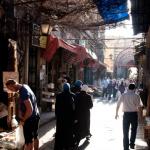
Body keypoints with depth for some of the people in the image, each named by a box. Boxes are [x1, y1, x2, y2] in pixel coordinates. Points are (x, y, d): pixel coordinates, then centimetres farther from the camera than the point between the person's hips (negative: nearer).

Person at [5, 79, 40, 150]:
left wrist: (23, 120, -15)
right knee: (35, 137, 21)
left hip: (30, 118, -9)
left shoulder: (23, 92, -25)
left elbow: (30, 109, -29)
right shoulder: (25, 86, 4)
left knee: (28, 141, 1)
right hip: (35, 116, 9)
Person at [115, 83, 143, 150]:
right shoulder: (136, 96, -7)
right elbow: (139, 105, -8)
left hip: (126, 114, 1)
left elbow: (118, 105, 1)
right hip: (134, 114, -1)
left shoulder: (123, 95, -2)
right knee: (134, 129, 23)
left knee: (125, 132, 9)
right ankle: (132, 143, 11)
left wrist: (116, 113, 12)